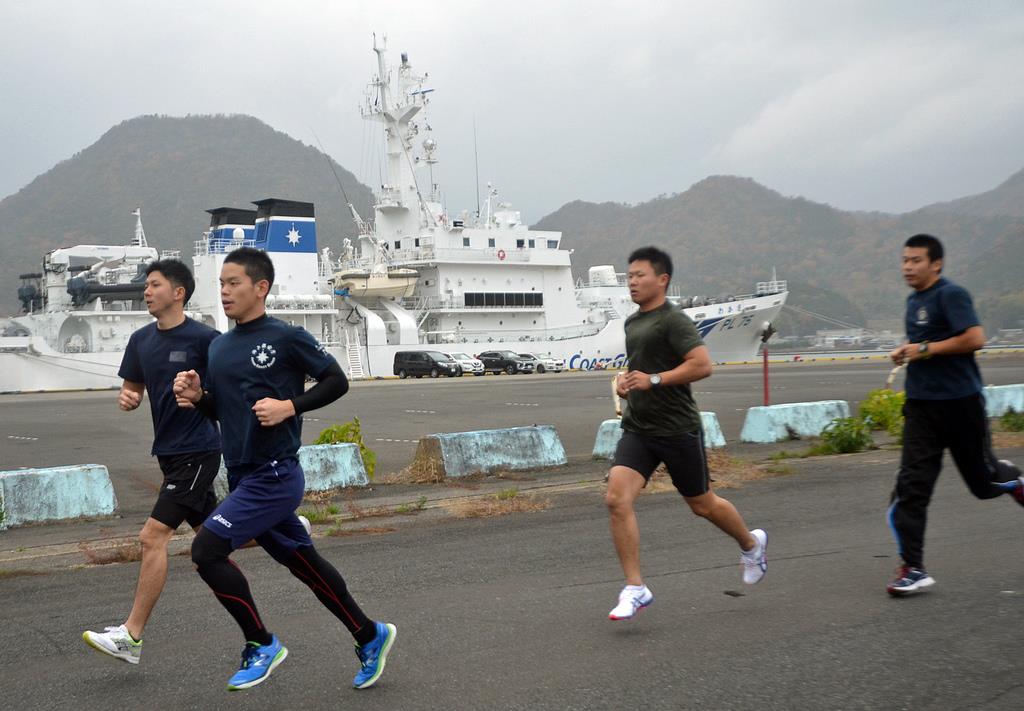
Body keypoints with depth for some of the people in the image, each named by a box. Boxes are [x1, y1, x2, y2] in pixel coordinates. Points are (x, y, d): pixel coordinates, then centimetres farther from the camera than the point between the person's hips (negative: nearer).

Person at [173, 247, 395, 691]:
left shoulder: (286, 337, -10)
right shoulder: (218, 347, 12)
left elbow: (337, 381, -6)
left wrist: (290, 407, -19)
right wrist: (196, 397, -1)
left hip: (274, 476, -8)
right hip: (242, 477, 8)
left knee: (206, 550, -14)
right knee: (303, 563, 14)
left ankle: (261, 644, 3)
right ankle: (370, 637, 30)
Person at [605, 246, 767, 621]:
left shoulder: (673, 320, -12)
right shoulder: (632, 323, 14)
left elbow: (702, 364, -23)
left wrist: (653, 380, -24)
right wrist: (625, 382, 11)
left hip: (677, 430, -7)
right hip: (637, 430, 7)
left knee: (702, 504, 10)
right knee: (616, 498, -13)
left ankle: (751, 543, 41)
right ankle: (635, 588, -7)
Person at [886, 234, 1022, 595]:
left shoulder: (951, 295, -12)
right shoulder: (913, 300, 14)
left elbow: (974, 338, -23)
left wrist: (926, 349, -19)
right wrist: (905, 351, 10)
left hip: (960, 403, -7)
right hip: (921, 406, 7)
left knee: (983, 482, 9)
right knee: (911, 486, -5)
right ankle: (913, 569, -4)